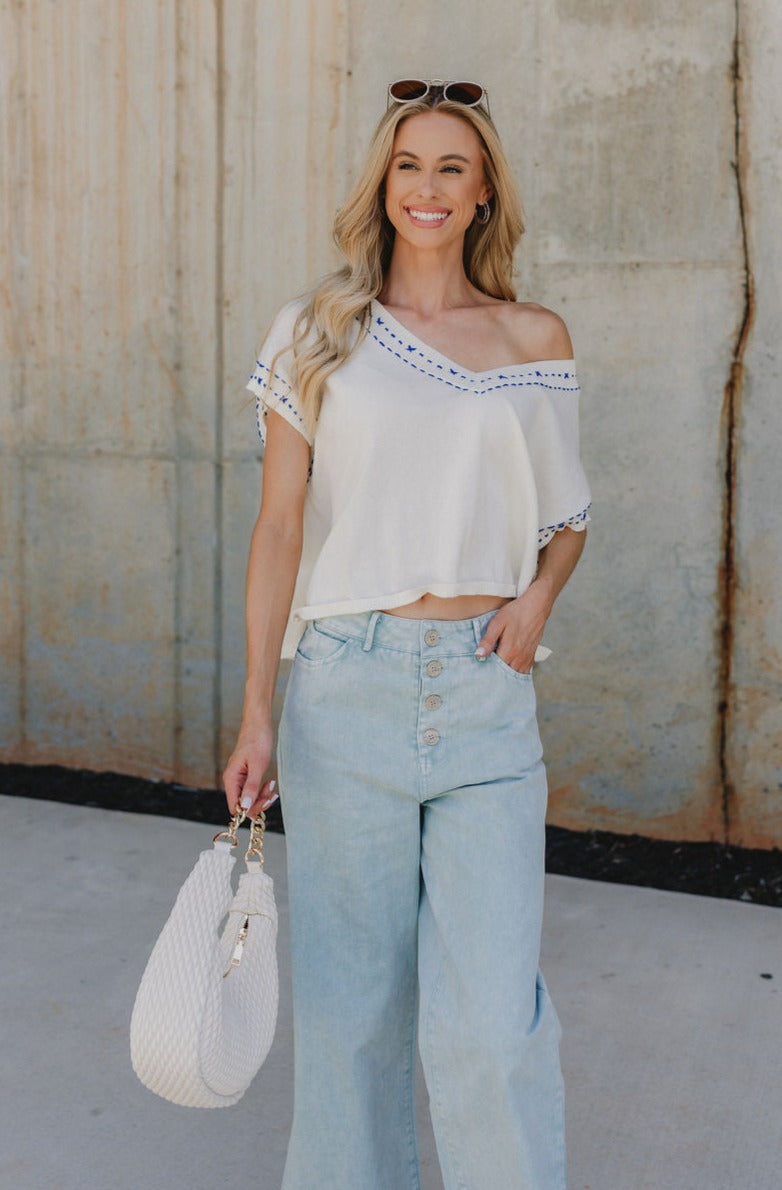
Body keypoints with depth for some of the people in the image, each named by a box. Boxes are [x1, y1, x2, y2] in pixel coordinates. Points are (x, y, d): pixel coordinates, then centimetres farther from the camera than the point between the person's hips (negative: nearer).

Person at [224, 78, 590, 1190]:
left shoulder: (536, 339, 8)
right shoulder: (318, 329, 5)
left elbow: (566, 517, 19)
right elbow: (279, 526, 3)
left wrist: (538, 596, -3)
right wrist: (256, 712, -2)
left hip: (486, 693, 0)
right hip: (346, 689, 0)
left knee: (493, 1015, -5)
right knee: (351, 995, 10)